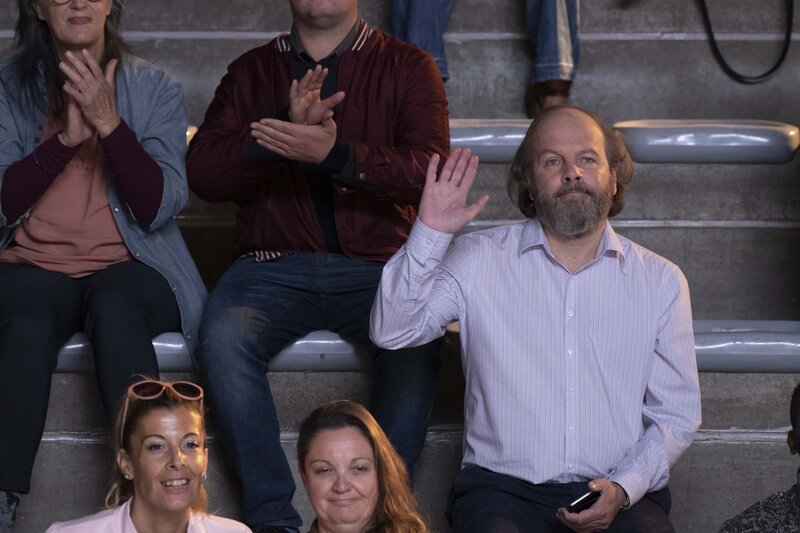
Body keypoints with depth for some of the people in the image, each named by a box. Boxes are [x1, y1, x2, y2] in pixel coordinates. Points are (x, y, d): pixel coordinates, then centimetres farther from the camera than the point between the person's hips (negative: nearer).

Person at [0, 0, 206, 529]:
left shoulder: (155, 89, 6)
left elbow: (160, 208, -6)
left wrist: (109, 123, -16)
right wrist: (65, 139, -14)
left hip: (130, 269, 0)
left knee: (115, 306, -36)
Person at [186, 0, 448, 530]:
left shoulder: (408, 68, 10)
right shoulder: (251, 72, 15)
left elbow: (430, 171, -7)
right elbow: (203, 174, 1)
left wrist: (334, 153, -23)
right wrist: (286, 131, -16)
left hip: (377, 266, -1)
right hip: (276, 264, 1)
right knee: (224, 336, -30)